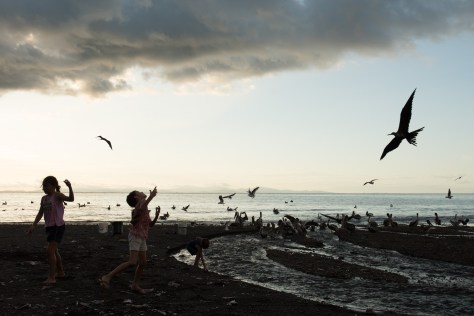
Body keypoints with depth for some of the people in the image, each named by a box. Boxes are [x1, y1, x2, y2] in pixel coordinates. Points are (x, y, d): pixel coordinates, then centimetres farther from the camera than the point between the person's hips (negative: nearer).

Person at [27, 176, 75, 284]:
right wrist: (33, 226, 8)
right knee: (54, 251, 20)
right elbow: (40, 214, 15)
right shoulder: (44, 198, 10)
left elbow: (71, 199, -28)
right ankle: (60, 272, 36)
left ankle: (51, 277, -13)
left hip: (58, 226, -9)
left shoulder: (57, 195, -11)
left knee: (50, 251, -15)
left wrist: (70, 187, -42)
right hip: (49, 227, 9)